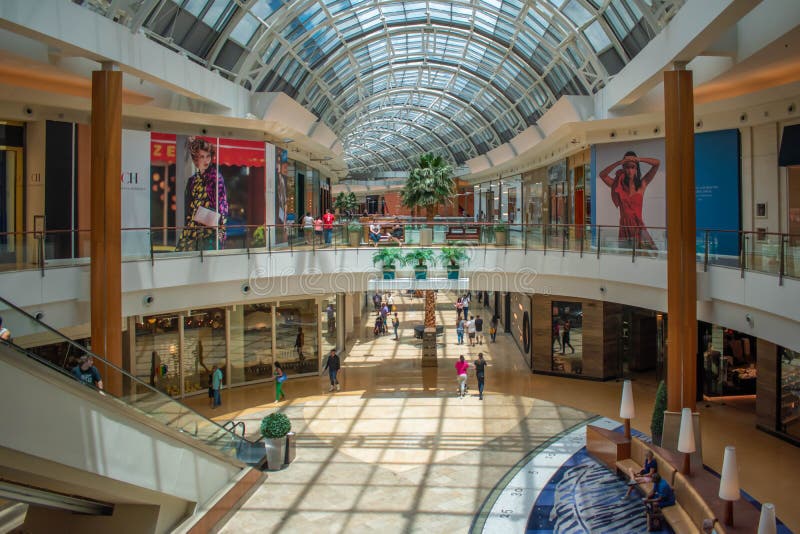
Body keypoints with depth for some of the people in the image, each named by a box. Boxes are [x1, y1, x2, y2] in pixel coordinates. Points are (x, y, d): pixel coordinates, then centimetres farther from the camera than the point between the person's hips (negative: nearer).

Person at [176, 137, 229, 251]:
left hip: (210, 230, -6)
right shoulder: (192, 180, 15)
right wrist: (186, 227, 13)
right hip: (192, 228, 6)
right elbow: (188, 208, 18)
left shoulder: (216, 177, -2)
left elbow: (222, 204, -6)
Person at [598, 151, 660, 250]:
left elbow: (657, 163, 1)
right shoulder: (618, 185, 7)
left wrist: (637, 159, -8)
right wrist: (618, 163, -11)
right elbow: (602, 175, -5)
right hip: (624, 228, 1)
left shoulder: (642, 185, 5)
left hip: (638, 228, -1)